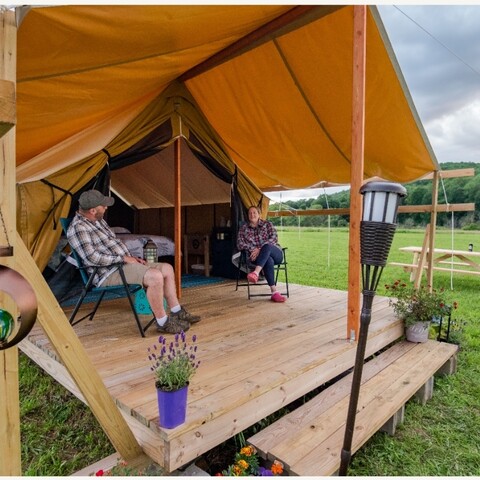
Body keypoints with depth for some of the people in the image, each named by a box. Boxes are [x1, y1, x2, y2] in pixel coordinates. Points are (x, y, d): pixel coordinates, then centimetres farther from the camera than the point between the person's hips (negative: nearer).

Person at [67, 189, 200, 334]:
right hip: (108, 275, -10)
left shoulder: (98, 220, 15)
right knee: (155, 276, -29)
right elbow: (91, 258, -26)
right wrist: (123, 258, -18)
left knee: (167, 268, 4)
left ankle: (177, 312, 9)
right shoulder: (78, 228, -15)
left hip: (122, 266, 10)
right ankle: (163, 322, -14)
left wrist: (130, 257, 9)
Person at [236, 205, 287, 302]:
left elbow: (274, 238, -5)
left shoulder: (267, 224, 10)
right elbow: (239, 244, 4)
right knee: (268, 261, -37)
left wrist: (260, 249, -18)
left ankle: (256, 273, -54)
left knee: (266, 246, -37)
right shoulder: (243, 228, 14)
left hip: (275, 253, 0)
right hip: (257, 257, 0)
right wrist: (252, 249, -14)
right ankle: (274, 292, -44)